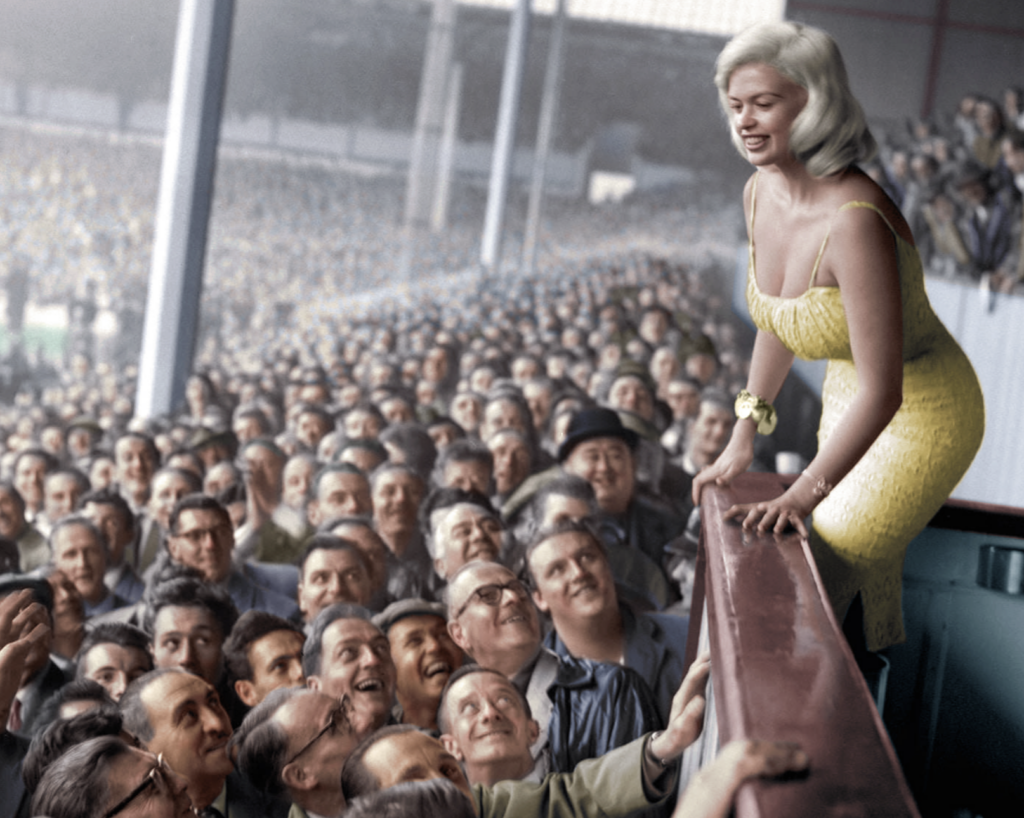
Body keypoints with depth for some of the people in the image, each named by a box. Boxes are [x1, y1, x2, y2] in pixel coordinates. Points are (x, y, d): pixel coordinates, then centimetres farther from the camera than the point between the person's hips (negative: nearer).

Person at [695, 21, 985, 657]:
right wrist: (744, 437, 11)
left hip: (918, 416, -8)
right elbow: (777, 323, 10)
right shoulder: (761, 193, -8)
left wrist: (803, 495, -37)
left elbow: (883, 392, -34)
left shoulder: (853, 220, -34)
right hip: (849, 401, 8)